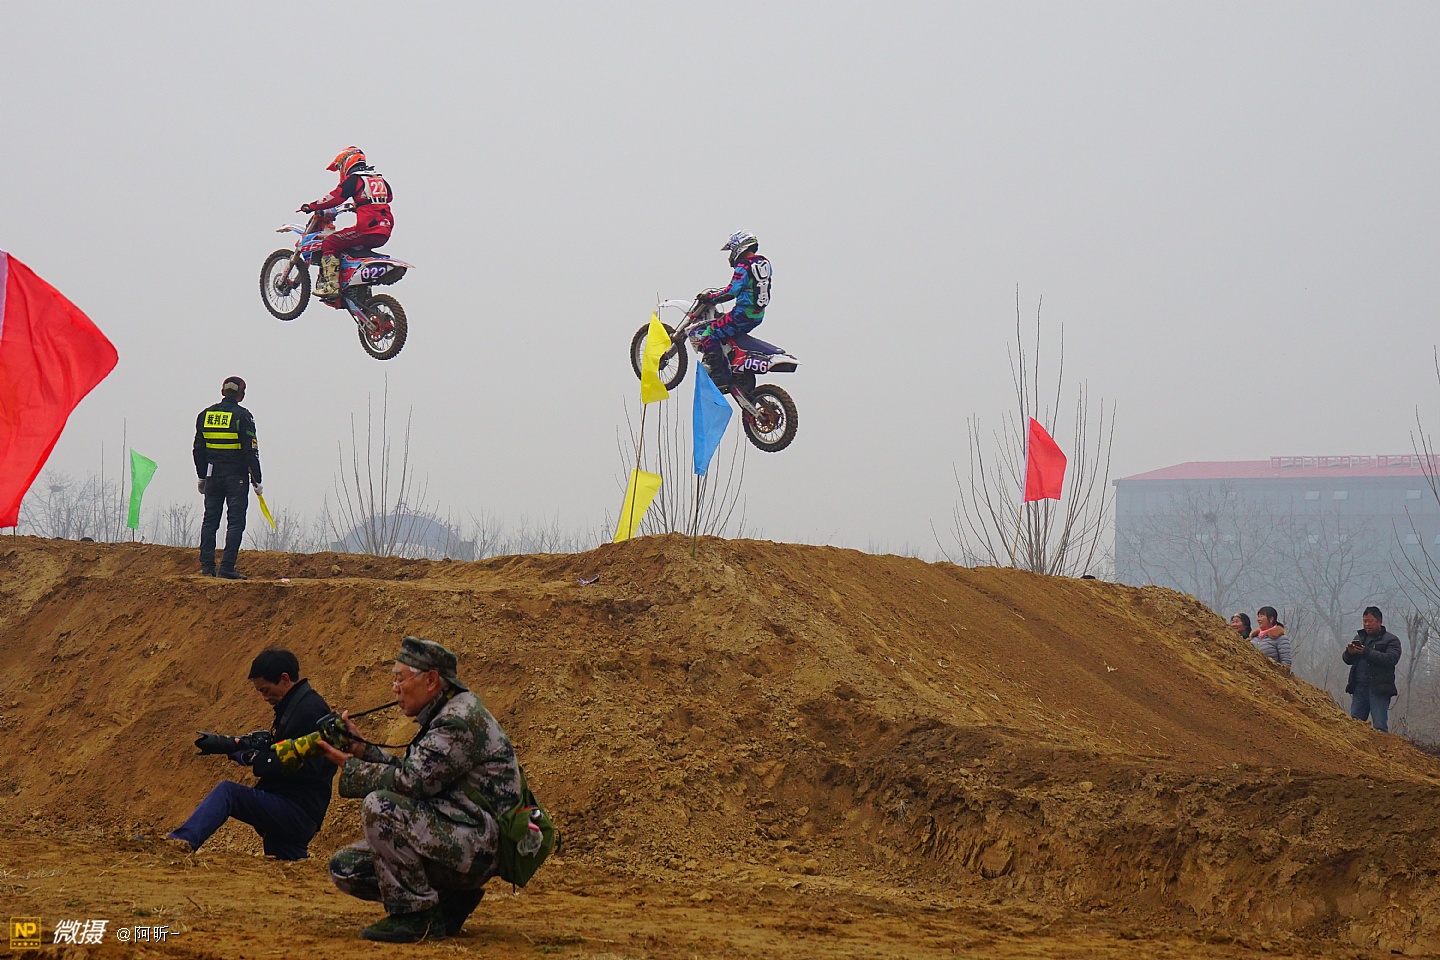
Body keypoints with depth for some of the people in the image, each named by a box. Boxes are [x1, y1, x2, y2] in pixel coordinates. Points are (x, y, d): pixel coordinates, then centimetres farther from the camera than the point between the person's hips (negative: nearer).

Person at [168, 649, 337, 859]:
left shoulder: (311, 710, -14)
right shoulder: (293, 705, 19)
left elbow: (305, 767, -23)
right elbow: (266, 744, 26)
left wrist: (257, 760, -19)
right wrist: (223, 742, 14)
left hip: (299, 808, -11)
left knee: (227, 792, -20)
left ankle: (184, 840, -34)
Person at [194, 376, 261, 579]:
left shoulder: (205, 415, 8)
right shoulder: (242, 416, -9)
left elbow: (198, 449, 13)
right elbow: (251, 451, -10)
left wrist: (202, 476, 21)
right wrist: (257, 480, -5)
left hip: (213, 476, 5)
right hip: (237, 476, -5)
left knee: (210, 520, 11)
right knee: (235, 522, -2)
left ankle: (206, 565, 8)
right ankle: (227, 567, -8)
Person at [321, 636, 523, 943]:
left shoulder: (461, 720, -17)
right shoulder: (444, 716, 15)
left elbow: (410, 782, -22)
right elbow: (411, 771, 16)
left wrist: (350, 768, -11)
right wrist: (360, 748, 7)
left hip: (478, 846, -10)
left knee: (379, 806, -26)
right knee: (345, 867, 4)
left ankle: (415, 916, -16)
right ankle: (447, 904, 9)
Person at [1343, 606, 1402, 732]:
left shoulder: (1391, 640, 2)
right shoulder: (1359, 637, 20)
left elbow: (1391, 659, -15)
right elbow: (1347, 660, 18)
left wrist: (1367, 652, -21)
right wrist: (1349, 653, -7)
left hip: (1378, 689, -6)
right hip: (1359, 688, 6)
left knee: (1379, 727, -9)